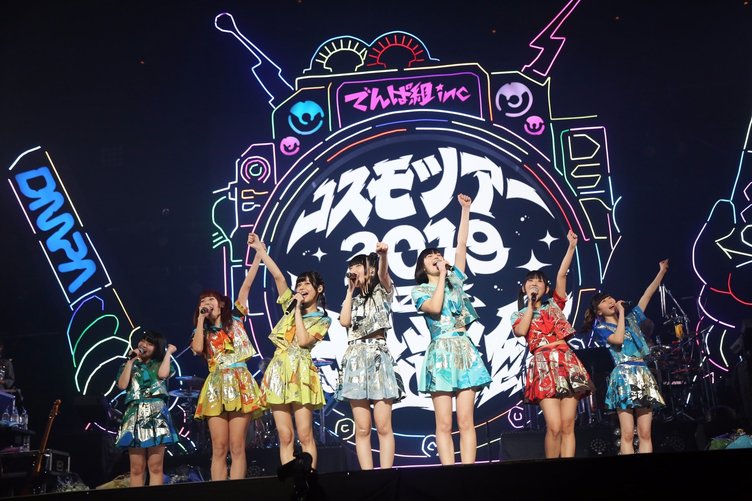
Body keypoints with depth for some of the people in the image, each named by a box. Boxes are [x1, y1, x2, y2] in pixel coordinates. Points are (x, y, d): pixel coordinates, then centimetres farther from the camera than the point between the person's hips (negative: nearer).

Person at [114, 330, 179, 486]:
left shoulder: (159, 364, 14)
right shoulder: (129, 366, 18)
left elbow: (163, 374, -10)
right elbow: (122, 385, 0)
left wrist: (168, 353, 5)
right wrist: (131, 361, 5)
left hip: (156, 415, -1)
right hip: (135, 415, 1)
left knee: (155, 467, -5)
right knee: (136, 469, -1)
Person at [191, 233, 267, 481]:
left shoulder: (235, 319, 11)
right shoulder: (203, 330, 16)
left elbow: (246, 285, 5)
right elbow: (197, 348, -7)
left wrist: (258, 252, 1)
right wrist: (201, 319, 1)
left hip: (240, 384, -2)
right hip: (216, 387, 2)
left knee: (237, 447, -3)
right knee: (219, 449, 0)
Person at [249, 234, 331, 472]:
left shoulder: (322, 320, 5)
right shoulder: (290, 306, 17)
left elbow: (303, 340, -12)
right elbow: (278, 276, 6)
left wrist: (298, 310, -3)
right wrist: (261, 250, 1)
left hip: (300, 373, -4)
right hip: (279, 371, 4)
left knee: (305, 436, -7)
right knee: (285, 437, 1)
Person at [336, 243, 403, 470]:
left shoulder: (382, 292, 11)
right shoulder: (352, 299, 22)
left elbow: (384, 274, -13)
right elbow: (344, 322, 1)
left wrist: (382, 255, -34)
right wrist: (350, 290, 10)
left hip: (378, 357, -3)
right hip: (355, 360, 4)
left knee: (383, 426, -9)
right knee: (362, 428, -2)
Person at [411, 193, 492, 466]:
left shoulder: (455, 279, 17)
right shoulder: (419, 291, 8)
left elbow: (462, 245, 12)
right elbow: (435, 307, -12)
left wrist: (465, 210, 10)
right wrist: (441, 276, -2)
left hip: (465, 351, 2)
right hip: (440, 354, -2)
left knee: (466, 421, -2)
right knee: (444, 424, -4)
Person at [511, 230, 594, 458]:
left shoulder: (554, 304, 19)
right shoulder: (518, 315, 15)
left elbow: (562, 275, 9)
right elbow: (521, 331, -7)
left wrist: (572, 246, 2)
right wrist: (530, 305, 1)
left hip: (567, 363, 2)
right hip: (544, 366, -2)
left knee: (568, 426, -2)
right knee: (554, 426, -13)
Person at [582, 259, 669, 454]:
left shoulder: (632, 319, 20)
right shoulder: (601, 328, 6)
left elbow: (648, 295, 16)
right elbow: (618, 339, -14)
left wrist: (662, 271, 8)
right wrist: (621, 314, -2)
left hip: (643, 374, 5)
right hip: (624, 376, -5)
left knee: (645, 433, -1)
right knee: (627, 434, -10)